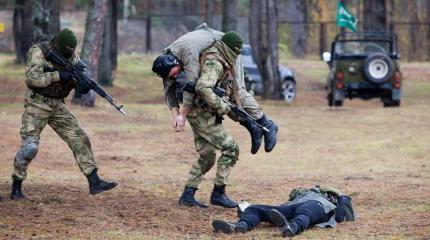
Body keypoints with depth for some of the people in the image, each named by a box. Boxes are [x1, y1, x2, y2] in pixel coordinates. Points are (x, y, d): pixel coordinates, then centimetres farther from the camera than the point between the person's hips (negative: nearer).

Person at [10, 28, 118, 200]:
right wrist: (58, 75, -25)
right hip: (37, 104, -6)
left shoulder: (71, 56, 5)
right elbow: (32, 78, -24)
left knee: (80, 140, 0)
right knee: (29, 147, -14)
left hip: (58, 106, 6)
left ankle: (94, 182, 3)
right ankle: (16, 188, -1)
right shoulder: (38, 52, -14)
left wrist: (82, 85, -19)